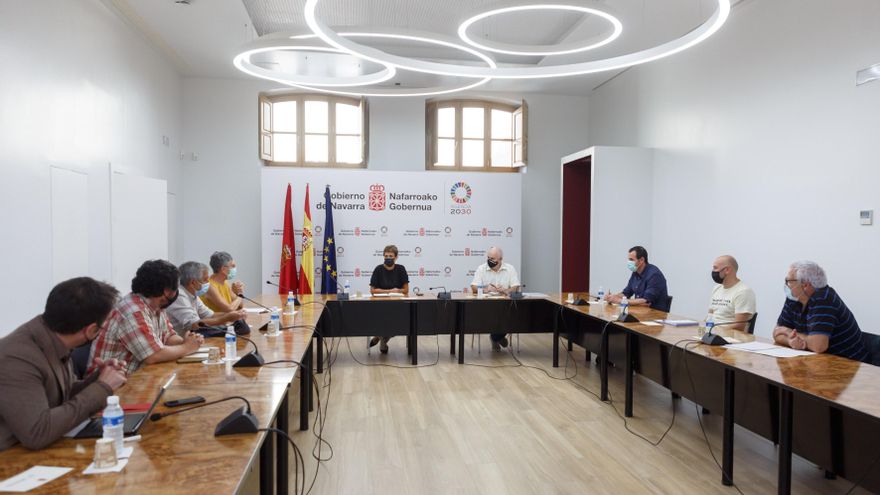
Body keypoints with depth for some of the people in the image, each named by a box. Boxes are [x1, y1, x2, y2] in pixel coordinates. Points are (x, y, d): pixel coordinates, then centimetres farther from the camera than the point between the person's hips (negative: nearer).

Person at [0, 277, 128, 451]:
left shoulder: (55, 343, -3)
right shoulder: (17, 358, -25)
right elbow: (37, 434, -32)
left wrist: (98, 379, -6)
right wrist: (101, 388, -23)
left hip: (49, 451, 7)